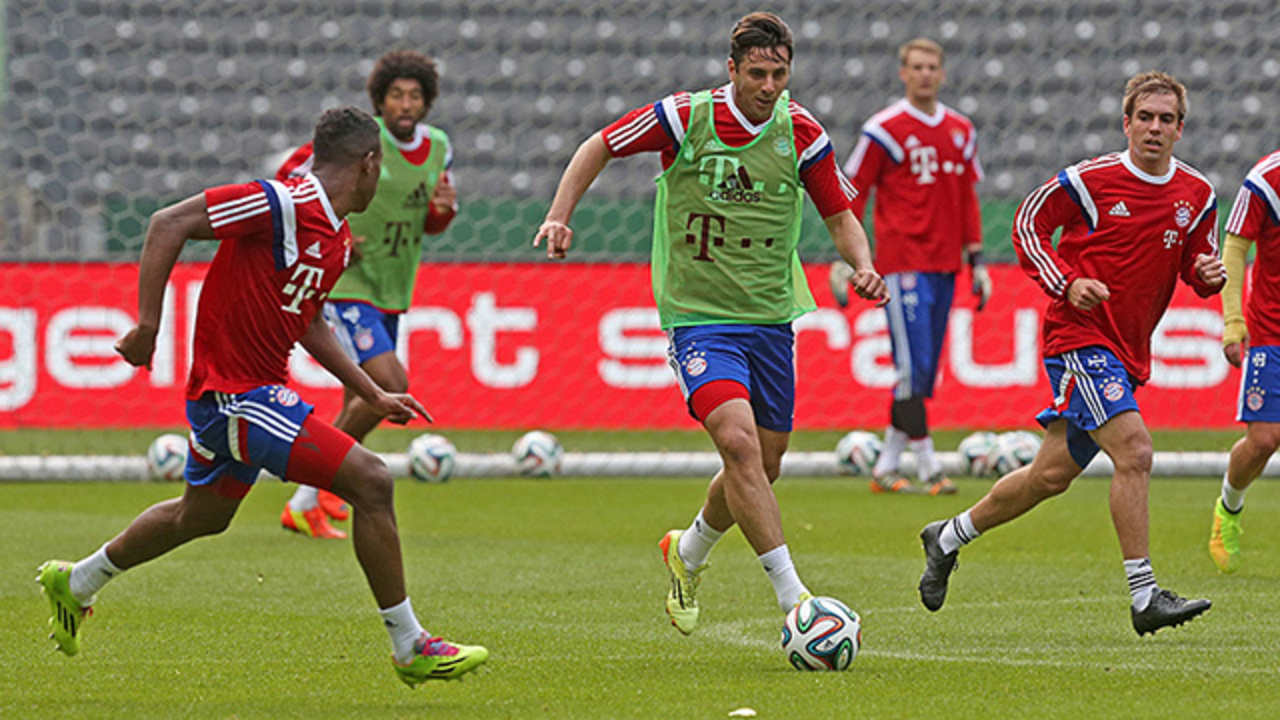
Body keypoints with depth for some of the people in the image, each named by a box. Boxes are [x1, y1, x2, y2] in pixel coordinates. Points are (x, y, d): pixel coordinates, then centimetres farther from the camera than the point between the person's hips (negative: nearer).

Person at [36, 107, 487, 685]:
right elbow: (168, 224, -20)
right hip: (237, 392, -11)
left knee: (202, 516, 28)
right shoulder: (282, 204, -20)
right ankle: (410, 648, -8)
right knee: (370, 481, -15)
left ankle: (74, 583, 48)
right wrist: (147, 325, -22)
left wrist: (373, 395, 20)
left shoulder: (338, 239, 9)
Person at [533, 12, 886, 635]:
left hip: (771, 319, 4)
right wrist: (560, 215, -8)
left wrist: (862, 266, -12)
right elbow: (600, 146, 3)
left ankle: (689, 552, 40)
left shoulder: (802, 135, -2)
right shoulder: (685, 118, -11)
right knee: (738, 440, -24)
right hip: (698, 317, -4)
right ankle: (793, 597, -24)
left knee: (763, 467, 10)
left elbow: (840, 216, 8)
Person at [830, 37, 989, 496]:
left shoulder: (961, 131, 13)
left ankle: (886, 467, 14)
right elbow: (853, 194, -2)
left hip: (944, 266, 6)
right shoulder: (885, 129, -4)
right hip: (903, 263, -6)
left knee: (923, 373, 7)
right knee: (913, 367, -11)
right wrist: (844, 260, -6)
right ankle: (927, 467, -9)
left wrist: (976, 260, 16)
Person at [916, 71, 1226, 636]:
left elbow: (1198, 263, 16)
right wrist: (1066, 282, -13)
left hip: (1127, 352, 7)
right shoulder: (1091, 180, -10)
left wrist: (1208, 273, -8)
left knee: (1053, 473, 12)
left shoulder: (1197, 196, 5)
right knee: (1134, 450, -21)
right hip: (1079, 335, -7)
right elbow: (1029, 223, 1)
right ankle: (1145, 597, -20)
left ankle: (948, 537, 32)